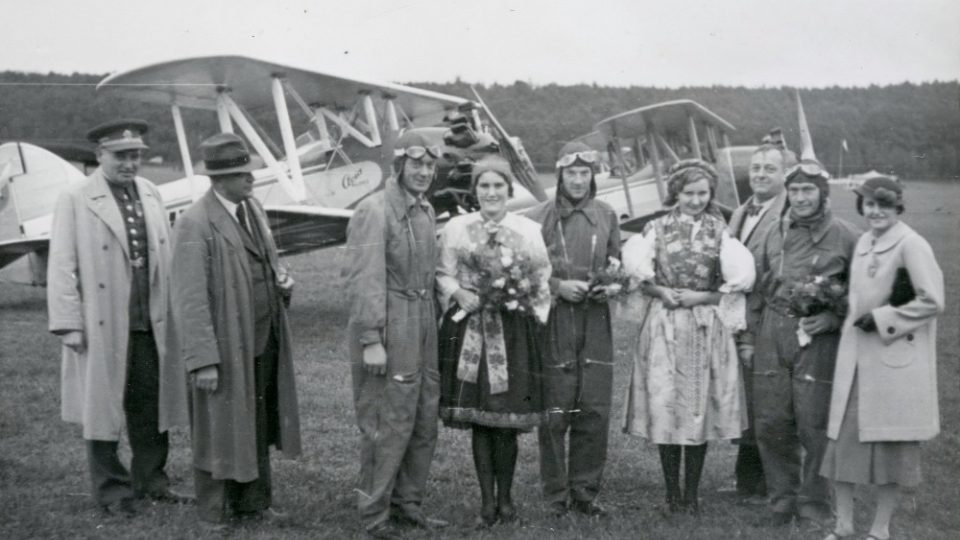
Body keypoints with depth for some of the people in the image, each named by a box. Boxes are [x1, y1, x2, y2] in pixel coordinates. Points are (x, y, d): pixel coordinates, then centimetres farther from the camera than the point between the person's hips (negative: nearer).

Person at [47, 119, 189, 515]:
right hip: (103, 326, -4)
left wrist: (172, 312, 7)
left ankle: (151, 479, 25)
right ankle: (111, 490, 19)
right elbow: (62, 267, -6)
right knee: (104, 406, 6)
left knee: (150, 405, 10)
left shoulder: (150, 194, 10)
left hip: (151, 323, 4)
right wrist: (69, 324, -10)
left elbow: (165, 256, 11)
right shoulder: (75, 200, -4)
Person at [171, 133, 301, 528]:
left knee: (257, 425, 17)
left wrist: (280, 278, 0)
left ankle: (253, 502, 33)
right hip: (226, 347, -7)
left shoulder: (252, 207, 7)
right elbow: (191, 299, -18)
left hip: (264, 341, 7)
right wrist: (202, 360, -20)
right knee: (220, 429, 8)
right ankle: (214, 512, 24)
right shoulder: (195, 224, -17)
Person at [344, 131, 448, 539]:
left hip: (422, 335, 8)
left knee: (424, 423, 14)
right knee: (387, 426, -1)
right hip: (388, 335, -8)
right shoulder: (374, 211, -13)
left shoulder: (426, 210, 12)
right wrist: (371, 341, -22)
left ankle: (408, 503, 28)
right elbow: (364, 281, -18)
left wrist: (432, 329, 14)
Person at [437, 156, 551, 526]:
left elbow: (543, 283, 8)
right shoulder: (456, 228, 6)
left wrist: (537, 322, -2)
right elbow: (443, 275, 7)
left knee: (507, 419, -2)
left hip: (515, 332, 0)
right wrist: (459, 294, -12)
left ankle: (505, 498, 14)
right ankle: (487, 501, 11)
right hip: (470, 332, 0)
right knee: (477, 418, 1)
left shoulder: (529, 230, 7)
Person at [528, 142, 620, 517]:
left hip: (595, 317, 3)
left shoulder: (606, 215, 11)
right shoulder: (540, 217, 0)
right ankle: (556, 496, 10)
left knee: (595, 411, 4)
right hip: (554, 319, -3)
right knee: (555, 412, -1)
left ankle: (585, 491, 17)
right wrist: (559, 286, -11)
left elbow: (617, 263, 19)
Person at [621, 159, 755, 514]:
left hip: (707, 327, 0)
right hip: (663, 325, 0)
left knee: (700, 404, 2)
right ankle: (672, 492, 9)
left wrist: (703, 297, -11)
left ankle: (692, 493, 13)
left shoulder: (719, 231, 6)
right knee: (664, 403, -2)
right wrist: (661, 292, -13)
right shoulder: (657, 229, 6)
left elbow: (738, 279, 0)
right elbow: (640, 275, 4)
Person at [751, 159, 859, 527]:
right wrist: (751, 335, 13)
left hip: (818, 337, -4)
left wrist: (832, 317, -13)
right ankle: (782, 500, 21)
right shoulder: (775, 233, 12)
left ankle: (813, 503, 17)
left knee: (814, 425, 0)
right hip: (772, 333, 4)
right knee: (770, 423, 6)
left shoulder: (843, 235, -1)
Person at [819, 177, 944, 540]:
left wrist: (883, 319, -13)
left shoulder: (911, 245, -10)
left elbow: (932, 302, -14)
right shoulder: (863, 243, 12)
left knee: (891, 444, 4)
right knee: (842, 437, 5)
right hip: (856, 357, 7)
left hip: (896, 358, -6)